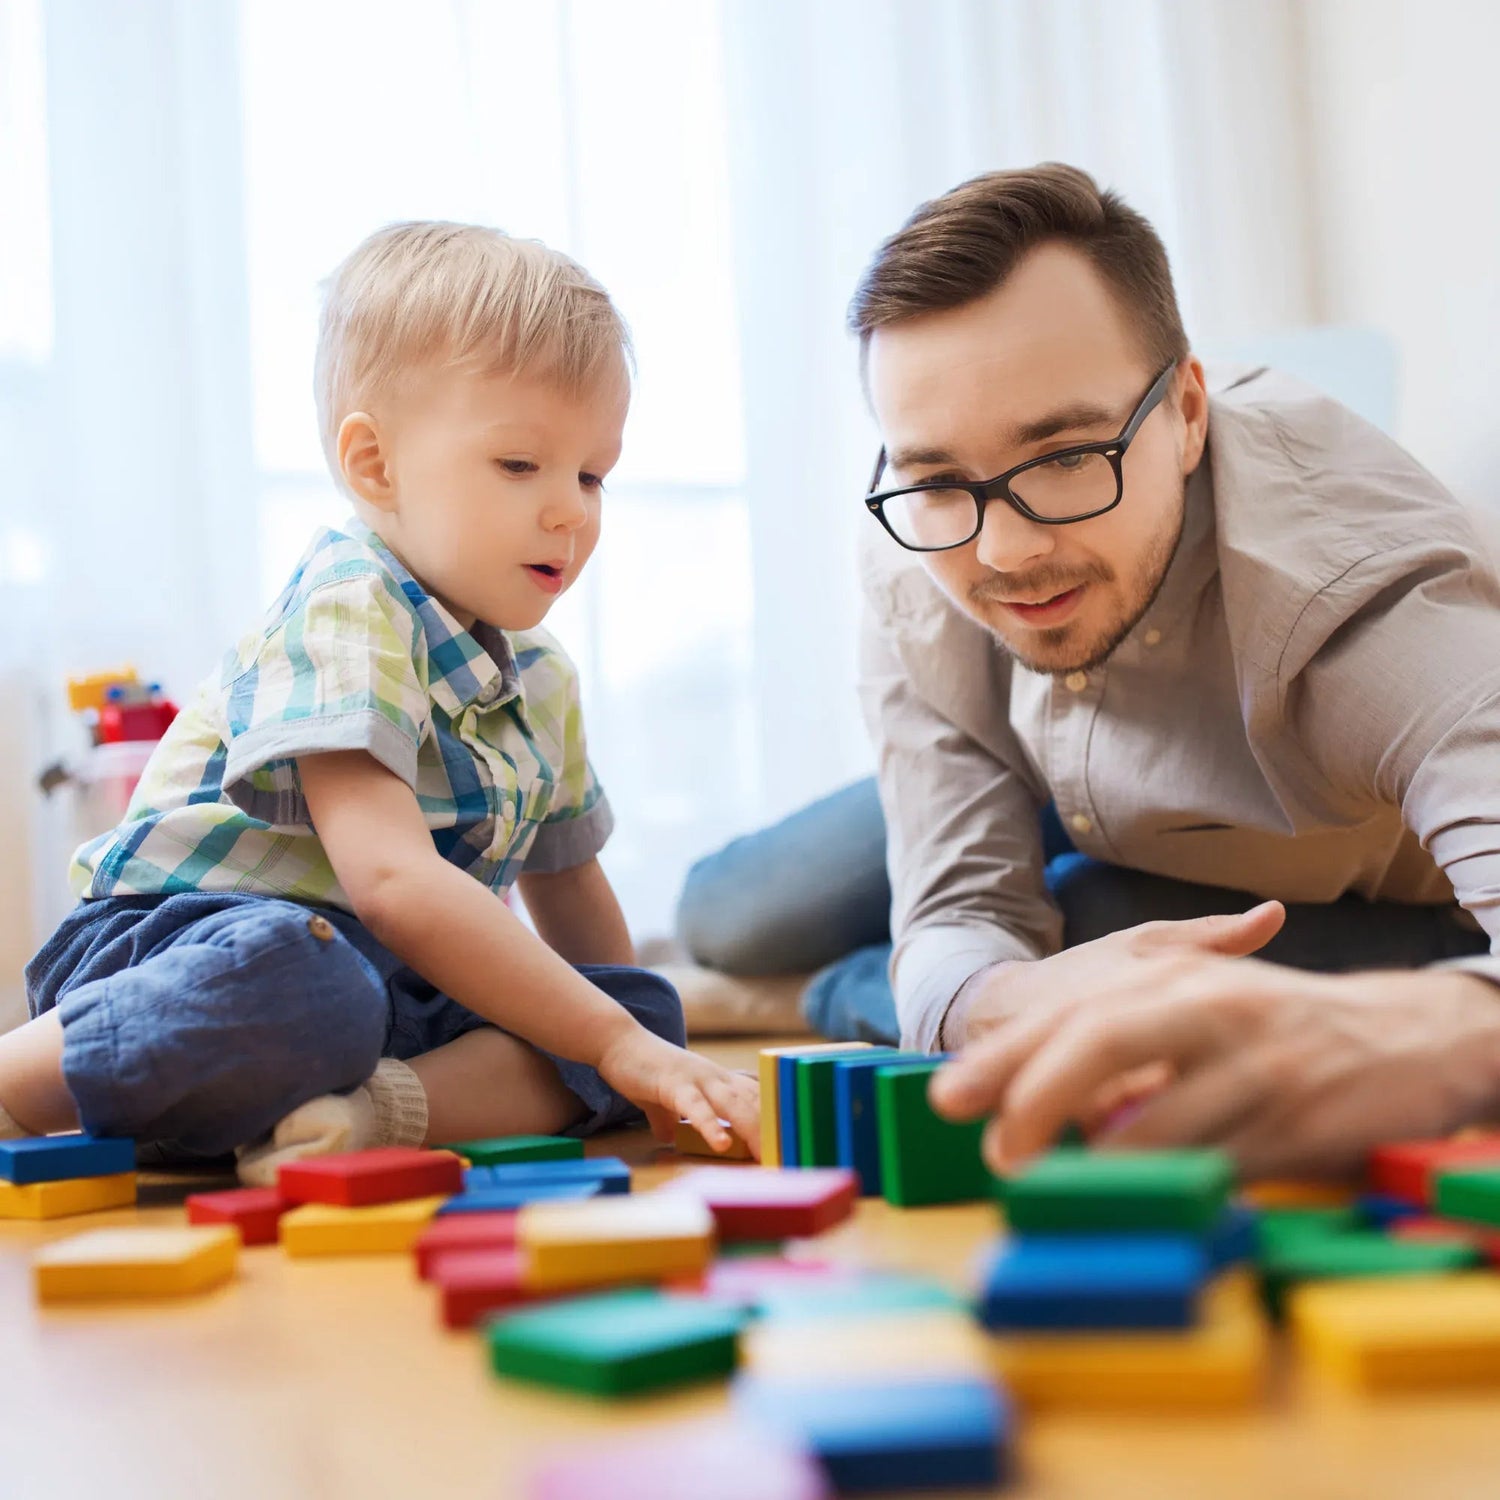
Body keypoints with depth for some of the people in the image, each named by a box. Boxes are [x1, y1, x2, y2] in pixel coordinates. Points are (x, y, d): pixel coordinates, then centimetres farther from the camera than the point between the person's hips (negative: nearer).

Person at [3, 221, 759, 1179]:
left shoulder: (540, 679, 13)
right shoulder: (346, 612, -15)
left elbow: (566, 884, 28)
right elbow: (392, 881, -28)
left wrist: (644, 1043, 25)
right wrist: (611, 1045, -27)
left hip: (395, 986, 8)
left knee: (653, 1007, -7)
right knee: (293, 985, -41)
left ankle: (384, 1108, -29)